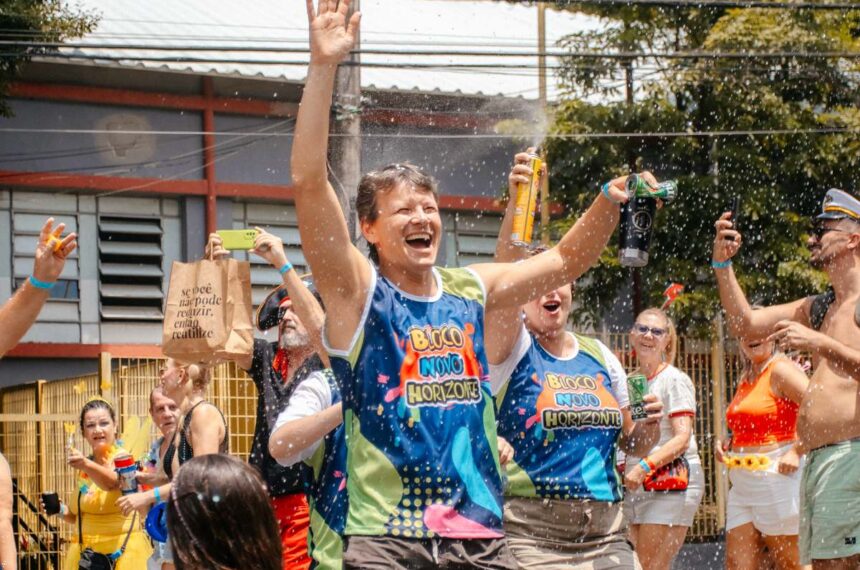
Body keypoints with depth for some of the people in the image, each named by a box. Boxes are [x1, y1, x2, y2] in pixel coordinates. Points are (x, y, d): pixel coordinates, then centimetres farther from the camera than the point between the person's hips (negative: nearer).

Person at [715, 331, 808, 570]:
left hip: (777, 477, -9)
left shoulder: (781, 369, -9)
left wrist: (796, 452, -23)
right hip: (742, 485, 9)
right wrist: (727, 447, 13)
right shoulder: (745, 379, 18)